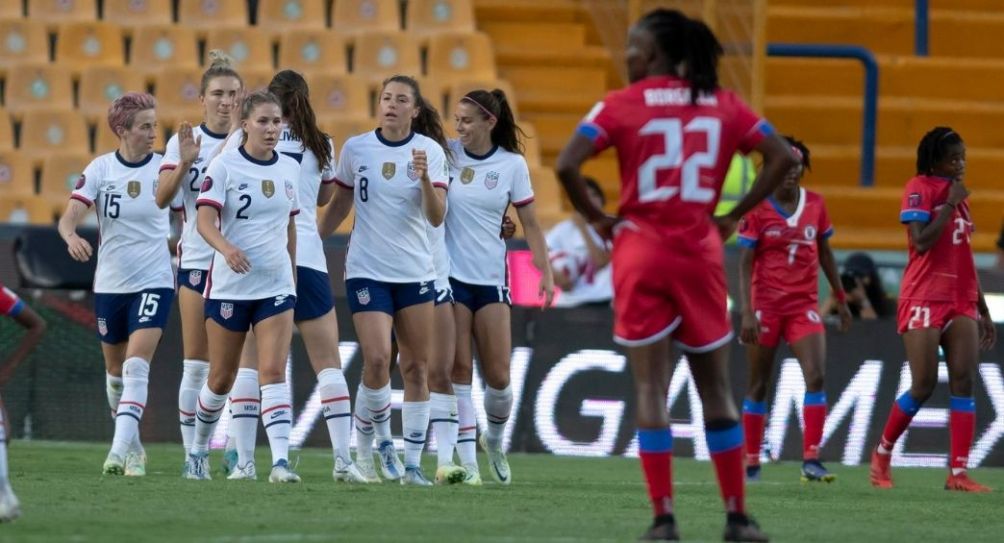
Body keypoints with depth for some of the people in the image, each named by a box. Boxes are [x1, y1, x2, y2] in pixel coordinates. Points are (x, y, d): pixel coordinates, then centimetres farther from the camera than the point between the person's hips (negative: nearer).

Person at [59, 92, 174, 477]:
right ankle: (132, 444, 33)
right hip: (109, 283, 2)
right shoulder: (100, 169, -5)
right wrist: (72, 237, -34)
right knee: (115, 370, 14)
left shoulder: (164, 167, -5)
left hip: (154, 282, -2)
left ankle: (120, 451, -22)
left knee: (137, 367, -17)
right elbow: (69, 217, -14)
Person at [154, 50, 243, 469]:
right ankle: (192, 453, 5)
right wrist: (184, 162, -22)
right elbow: (162, 199, -6)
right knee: (195, 363, 0)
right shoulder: (184, 141, 2)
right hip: (196, 260, 0)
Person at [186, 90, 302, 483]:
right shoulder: (224, 166, -7)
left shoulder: (290, 168, 7)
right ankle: (198, 450, 30)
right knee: (222, 378, 8)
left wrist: (292, 273, 19)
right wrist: (226, 248, -36)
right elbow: (205, 220, -17)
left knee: (274, 372, -11)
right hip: (230, 285, -3)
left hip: (277, 285, 3)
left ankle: (280, 461, -20)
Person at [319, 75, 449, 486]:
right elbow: (340, 204, 14)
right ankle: (375, 439, 8)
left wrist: (424, 177, -24)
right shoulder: (355, 149, 1)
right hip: (367, 271, -1)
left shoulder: (430, 151, -2)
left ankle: (412, 463, 7)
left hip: (416, 273, 1)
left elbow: (436, 217, -9)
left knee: (416, 368, 1)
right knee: (377, 360, -16)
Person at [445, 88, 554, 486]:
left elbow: (529, 222, 5)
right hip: (450, 274, -1)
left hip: (491, 277, 1)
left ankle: (494, 441, 26)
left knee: (498, 377, -1)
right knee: (458, 369, -5)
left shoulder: (512, 164, 0)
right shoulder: (446, 154, -1)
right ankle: (466, 458, -2)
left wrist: (546, 273, 0)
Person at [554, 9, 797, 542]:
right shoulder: (723, 105, 6)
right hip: (700, 253, 2)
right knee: (715, 387, 10)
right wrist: (734, 216, 6)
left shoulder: (621, 105, -3)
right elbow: (783, 157, 2)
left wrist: (597, 218, 0)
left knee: (650, 385, 0)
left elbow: (566, 166, -13)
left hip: (641, 252, -2)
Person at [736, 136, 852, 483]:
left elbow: (825, 253, 17)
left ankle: (811, 460, -13)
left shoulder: (815, 204, 5)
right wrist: (747, 312, -16)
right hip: (765, 304, -3)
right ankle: (751, 462, 14)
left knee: (816, 376, -13)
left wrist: (840, 298, 19)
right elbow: (744, 263, -8)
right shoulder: (758, 208, -6)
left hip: (805, 304, 3)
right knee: (759, 385, 5)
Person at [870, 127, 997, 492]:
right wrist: (950, 204, -14)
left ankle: (958, 473, -11)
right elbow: (921, 242, -18)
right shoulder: (920, 189, -5)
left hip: (961, 302, 6)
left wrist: (983, 311, 21)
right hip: (924, 298, -6)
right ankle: (882, 454, 14)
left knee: (964, 382, -7)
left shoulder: (958, 193, 18)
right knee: (924, 385, -8)